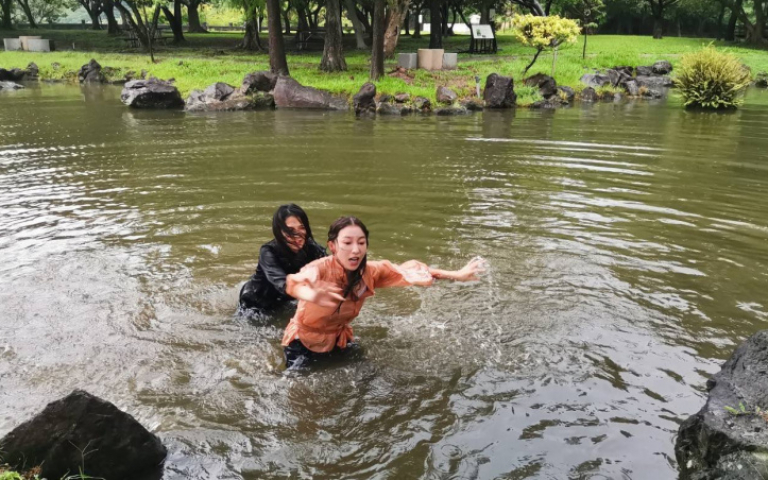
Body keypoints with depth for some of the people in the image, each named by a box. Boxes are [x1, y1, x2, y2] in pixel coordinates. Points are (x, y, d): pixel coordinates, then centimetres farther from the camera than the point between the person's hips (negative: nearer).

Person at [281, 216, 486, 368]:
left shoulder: (370, 272, -17)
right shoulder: (321, 268, -32)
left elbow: (408, 271, -9)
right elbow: (295, 282, -54)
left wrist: (458, 275, -15)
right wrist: (312, 295, -79)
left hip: (339, 340, 5)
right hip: (304, 342, -4)